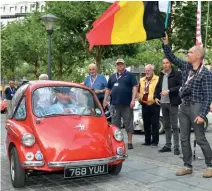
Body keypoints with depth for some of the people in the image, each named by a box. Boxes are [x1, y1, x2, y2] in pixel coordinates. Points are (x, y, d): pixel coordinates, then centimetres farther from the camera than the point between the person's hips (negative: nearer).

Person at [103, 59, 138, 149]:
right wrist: (105, 100, 11)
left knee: (128, 124, 1)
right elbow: (108, 89, 20)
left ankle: (129, 142, 8)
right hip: (114, 104, 4)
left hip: (127, 104, -4)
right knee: (115, 124, 8)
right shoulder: (112, 77, 17)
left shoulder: (129, 75, 3)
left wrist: (133, 100, -14)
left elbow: (135, 87, -4)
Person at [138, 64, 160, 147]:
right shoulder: (141, 80, 15)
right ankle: (147, 141, 18)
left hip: (154, 105, -6)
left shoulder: (157, 79, -6)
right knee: (146, 124, 10)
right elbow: (139, 91, 22)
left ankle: (155, 141, 5)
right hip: (144, 105, 6)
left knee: (155, 124, -1)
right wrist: (140, 99, 9)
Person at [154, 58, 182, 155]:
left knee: (174, 126, -4)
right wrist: (156, 97, 8)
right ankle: (167, 145, 19)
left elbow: (181, 86, -12)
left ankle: (176, 147, 0)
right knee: (166, 125, 11)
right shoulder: (161, 75, 15)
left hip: (172, 103, -6)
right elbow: (158, 87, 23)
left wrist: (169, 91, -18)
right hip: (163, 103, 6)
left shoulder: (177, 74, -4)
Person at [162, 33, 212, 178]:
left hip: (196, 107, -7)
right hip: (184, 106, 7)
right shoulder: (186, 67, 7)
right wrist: (166, 43, 1)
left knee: (200, 139, 0)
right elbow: (172, 58, 14)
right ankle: (188, 166, 17)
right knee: (184, 138, 8)